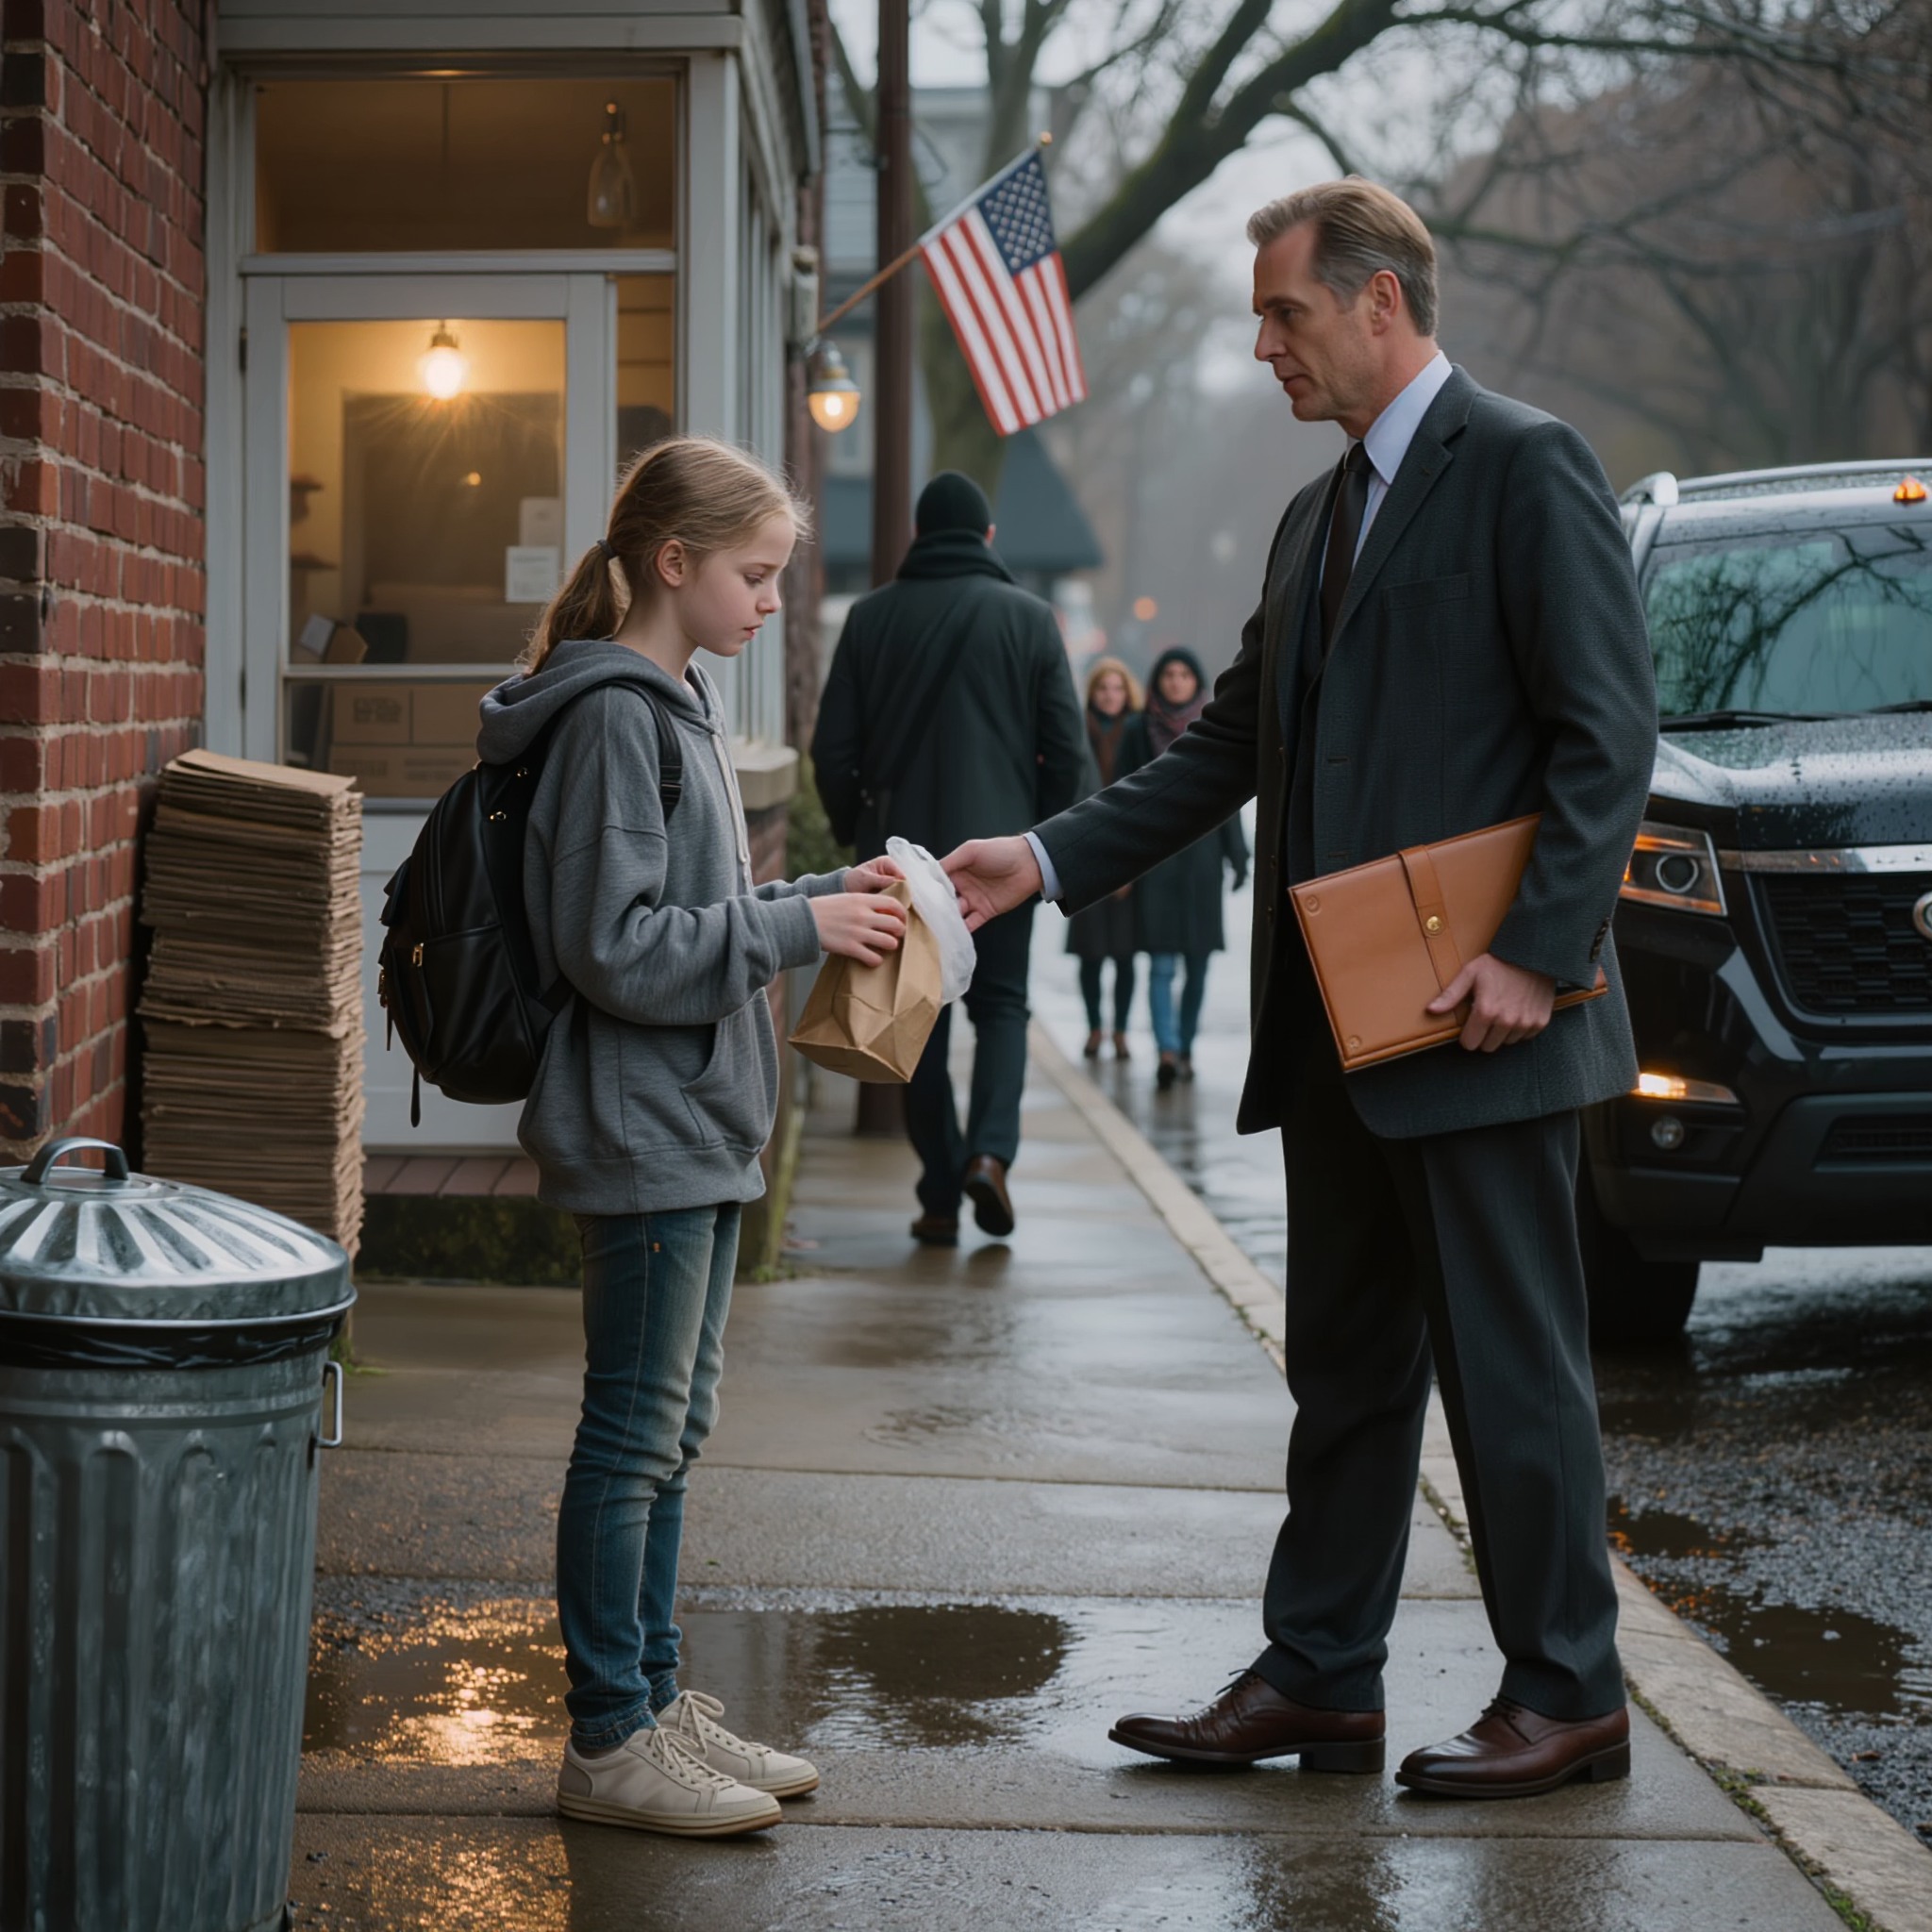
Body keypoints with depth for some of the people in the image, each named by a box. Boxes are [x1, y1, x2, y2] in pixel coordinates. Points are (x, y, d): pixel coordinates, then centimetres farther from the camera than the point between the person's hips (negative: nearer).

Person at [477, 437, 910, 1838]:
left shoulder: (675, 705, 14)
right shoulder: (616, 716, -16)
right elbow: (617, 945, -22)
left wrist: (827, 895, 7)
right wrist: (800, 927, -18)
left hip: (697, 1129, 10)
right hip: (642, 1131, -10)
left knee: (671, 1431, 14)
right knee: (635, 1435, -3)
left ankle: (655, 1703, 22)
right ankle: (609, 1742, 4)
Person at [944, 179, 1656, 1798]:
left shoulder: (1525, 468, -8)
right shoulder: (1318, 517, 18)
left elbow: (1610, 730, -14)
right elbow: (1231, 745, 19)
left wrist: (1539, 948, -20)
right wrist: (1048, 859, 9)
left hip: (1476, 1016, -9)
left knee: (1510, 1364, -1)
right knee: (1346, 1363, 13)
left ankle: (1568, 1697, 9)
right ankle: (1319, 1681, 21)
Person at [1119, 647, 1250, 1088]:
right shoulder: (1141, 733, 2)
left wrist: (1238, 855, 1)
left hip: (1201, 856, 2)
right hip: (1155, 857, -2)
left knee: (1197, 962, 6)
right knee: (1161, 964, -11)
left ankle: (1184, 1049, 18)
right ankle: (1167, 1052, -22)